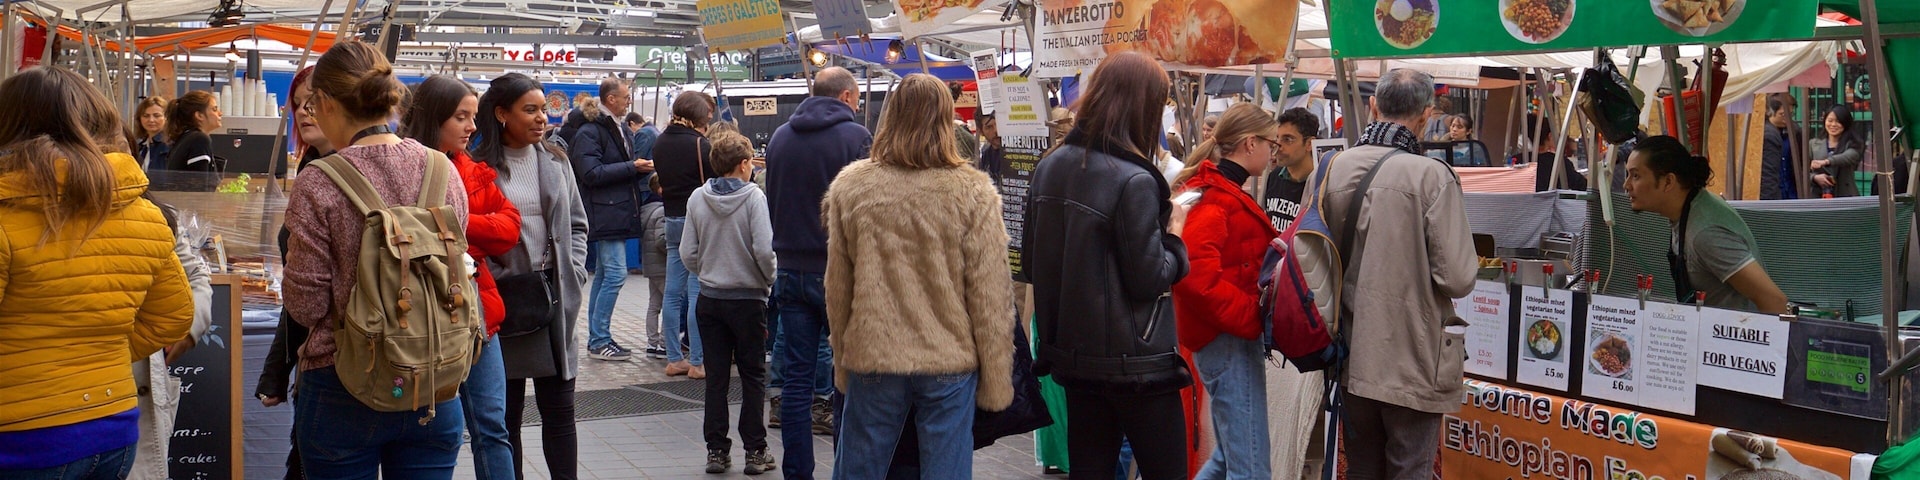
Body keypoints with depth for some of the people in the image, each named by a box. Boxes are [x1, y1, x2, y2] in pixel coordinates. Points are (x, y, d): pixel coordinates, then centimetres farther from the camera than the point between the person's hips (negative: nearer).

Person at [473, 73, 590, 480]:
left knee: (559, 408, 7)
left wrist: (573, 272, 3)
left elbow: (577, 224, 14)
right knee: (507, 412, 8)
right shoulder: (478, 167, -8)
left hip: (556, 296, 4)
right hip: (504, 300, -4)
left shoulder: (556, 161, 8)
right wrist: (495, 279, -14)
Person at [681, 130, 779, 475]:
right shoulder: (754, 197, -13)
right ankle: (755, 451, 9)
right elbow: (764, 250, -18)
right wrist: (770, 281, 0)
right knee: (753, 376, 7)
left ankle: (716, 450, 14)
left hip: (709, 299, 4)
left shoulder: (697, 198, -1)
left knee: (716, 376, 10)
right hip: (748, 299, -3)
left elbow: (687, 253, 1)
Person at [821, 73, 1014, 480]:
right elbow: (990, 298, -7)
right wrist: (996, 383, 2)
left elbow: (837, 288, 6)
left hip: (871, 359, 2)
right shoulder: (972, 192, -8)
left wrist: (842, 363, 17)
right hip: (950, 364, -2)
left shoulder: (850, 187, -1)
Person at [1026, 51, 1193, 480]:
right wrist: (1173, 237, 0)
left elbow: (1032, 264, 11)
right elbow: (1148, 280, -16)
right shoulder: (1133, 181, -18)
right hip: (1135, 362, -7)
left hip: (1071, 355, 7)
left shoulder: (1050, 168, 4)